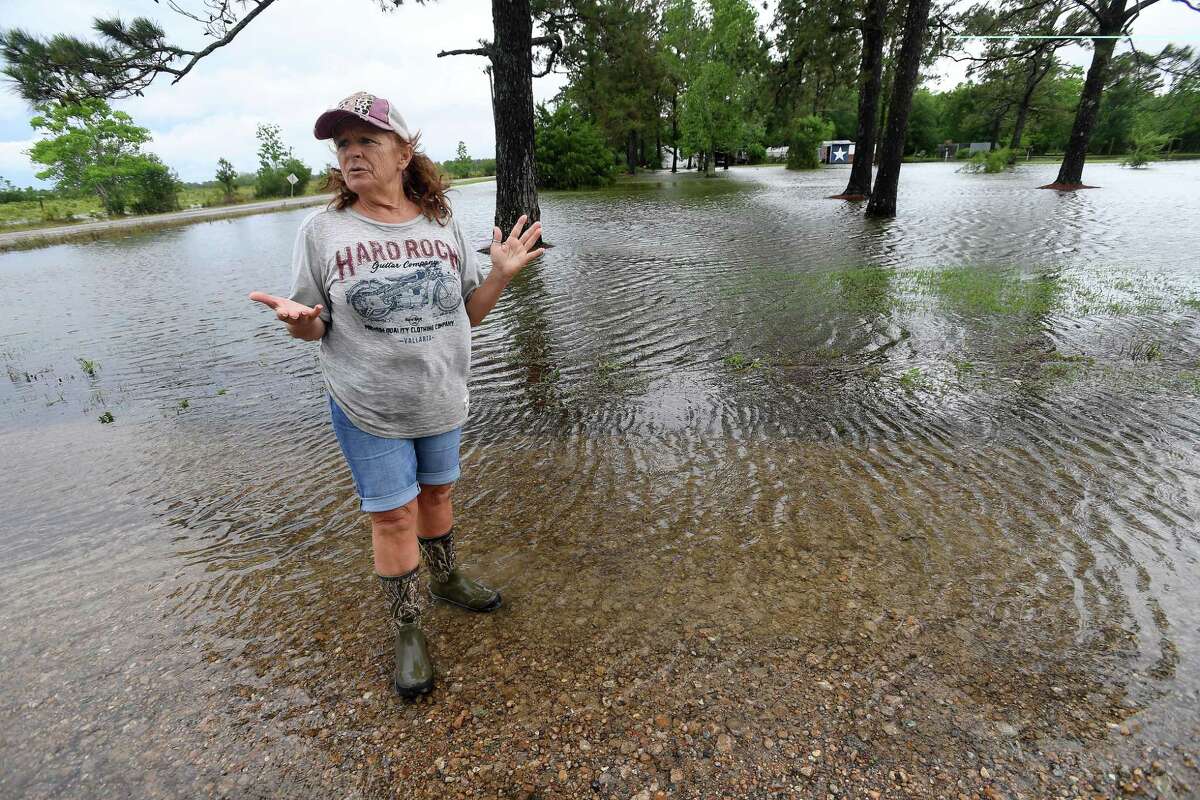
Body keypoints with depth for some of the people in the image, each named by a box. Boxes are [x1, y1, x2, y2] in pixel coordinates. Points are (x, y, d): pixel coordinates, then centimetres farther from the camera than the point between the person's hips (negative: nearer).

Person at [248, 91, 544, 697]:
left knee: (435, 492, 18)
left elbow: (468, 314, 4)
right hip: (367, 409, -2)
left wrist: (501, 274, -12)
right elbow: (313, 327, -2)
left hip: (442, 401, 3)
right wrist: (296, 319, -25)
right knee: (393, 515, 4)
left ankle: (445, 578, 45)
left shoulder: (443, 226, 0)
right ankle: (406, 631, 24)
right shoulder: (321, 231, -6)